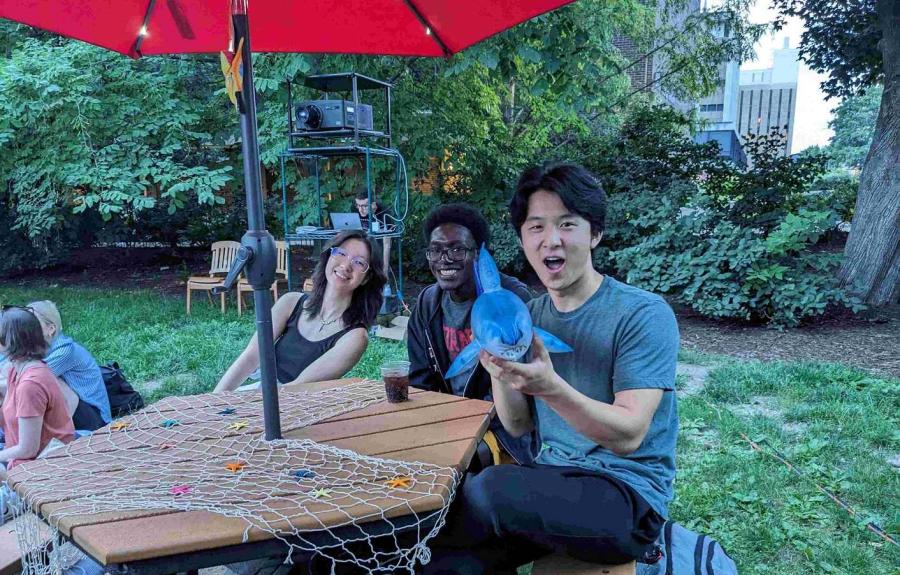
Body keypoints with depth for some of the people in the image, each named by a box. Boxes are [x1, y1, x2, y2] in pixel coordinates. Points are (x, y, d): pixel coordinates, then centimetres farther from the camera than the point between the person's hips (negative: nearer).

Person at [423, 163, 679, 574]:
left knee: (492, 488, -30)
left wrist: (550, 388, -35)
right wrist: (500, 374, -16)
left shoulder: (644, 315, -12)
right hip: (552, 478, 4)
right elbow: (519, 426, 5)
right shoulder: (530, 316, 6)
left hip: (629, 495, -4)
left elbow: (628, 435, -19)